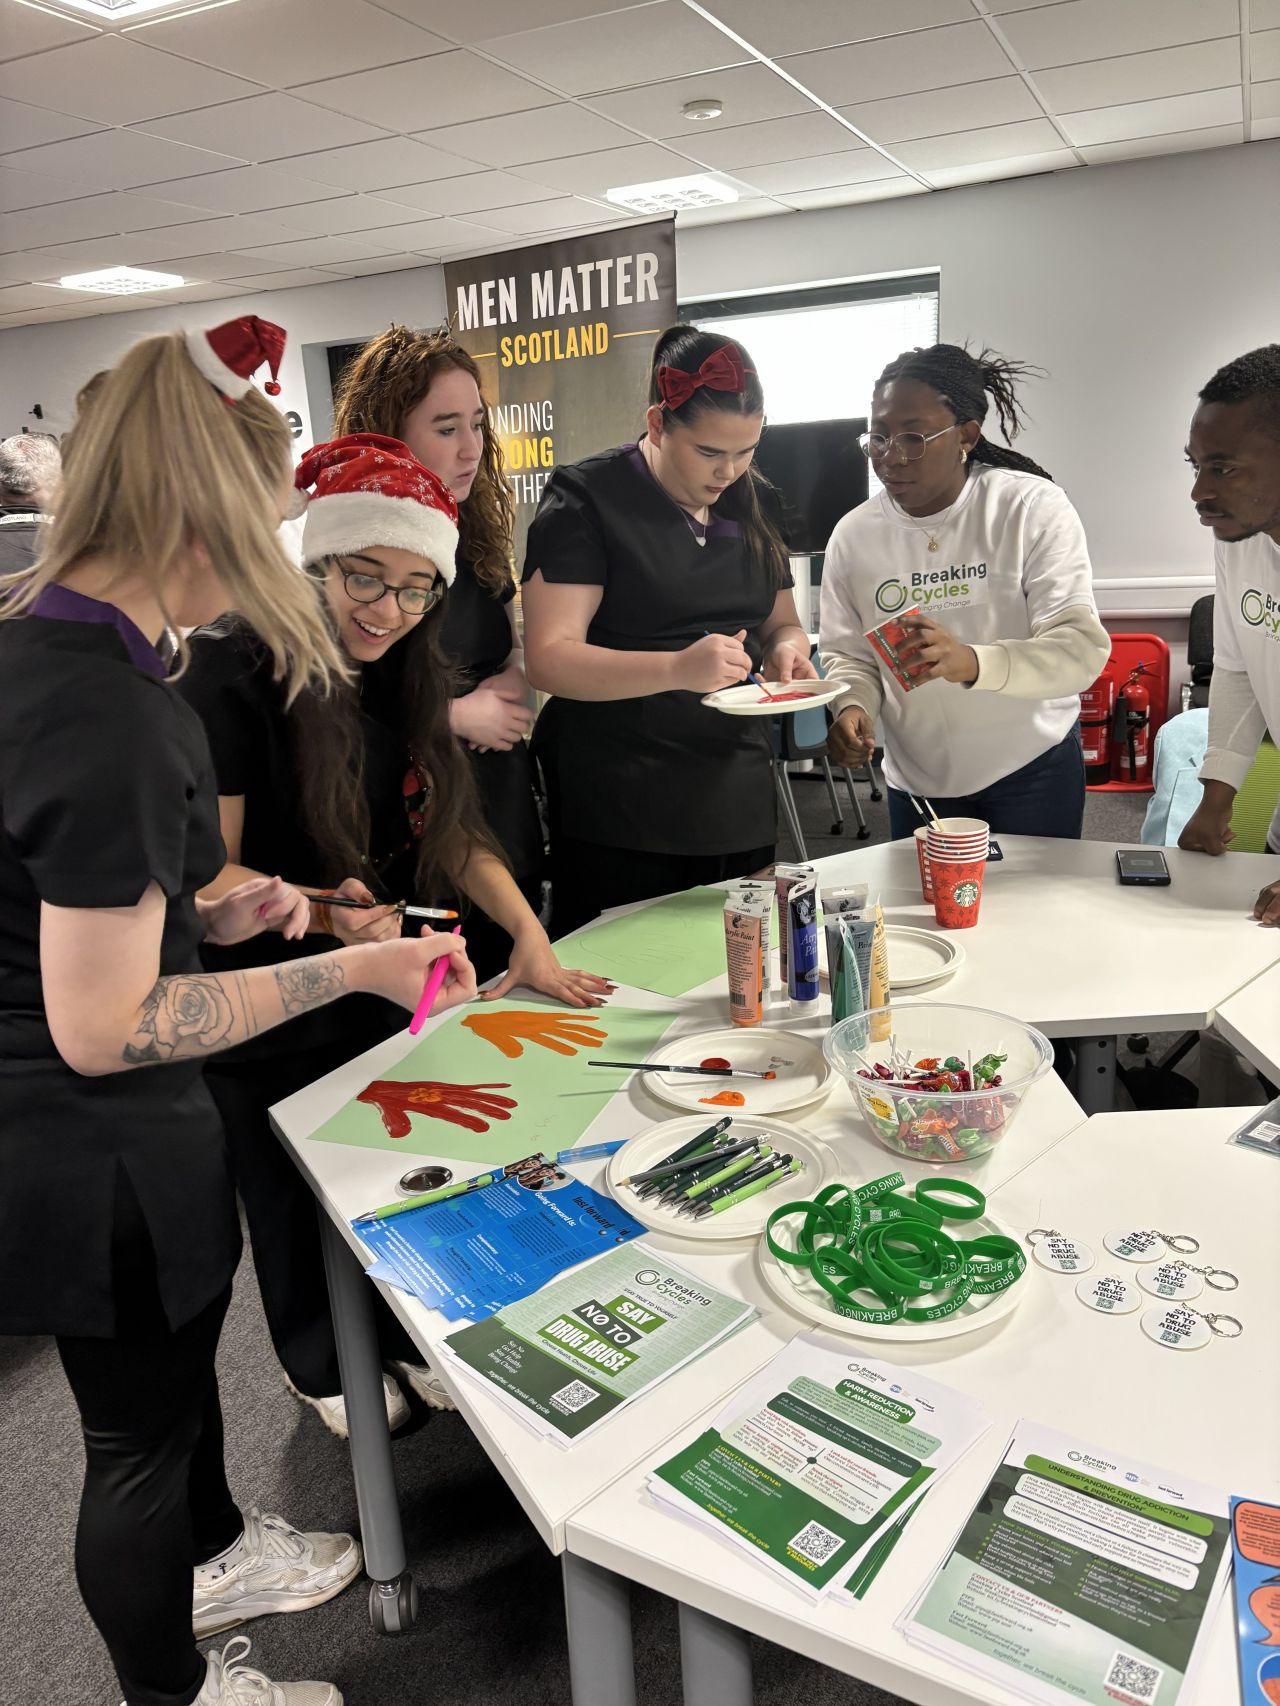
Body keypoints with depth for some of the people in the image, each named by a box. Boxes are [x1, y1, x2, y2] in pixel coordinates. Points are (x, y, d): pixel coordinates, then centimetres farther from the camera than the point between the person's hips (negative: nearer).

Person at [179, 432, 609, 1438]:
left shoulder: (405, 680, 1)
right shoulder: (231, 679, -20)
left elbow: (452, 832, 4)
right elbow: (208, 872, -19)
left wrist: (529, 932, -8)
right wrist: (323, 910, -36)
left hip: (391, 988, 6)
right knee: (304, 1205, 16)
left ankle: (410, 1336, 49)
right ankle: (326, 1369, 45)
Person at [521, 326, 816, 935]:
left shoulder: (750, 502, 11)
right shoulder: (586, 499, -8)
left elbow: (780, 620, 21)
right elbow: (550, 658, -16)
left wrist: (787, 649, -4)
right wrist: (678, 667, -30)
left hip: (739, 806, 6)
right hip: (620, 817, -6)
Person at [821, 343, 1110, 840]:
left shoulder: (1033, 508, -14)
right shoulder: (853, 534, -4)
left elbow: (1083, 647, -22)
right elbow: (846, 654, 5)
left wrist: (972, 663, -39)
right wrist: (851, 705, -18)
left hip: (1033, 768, -2)